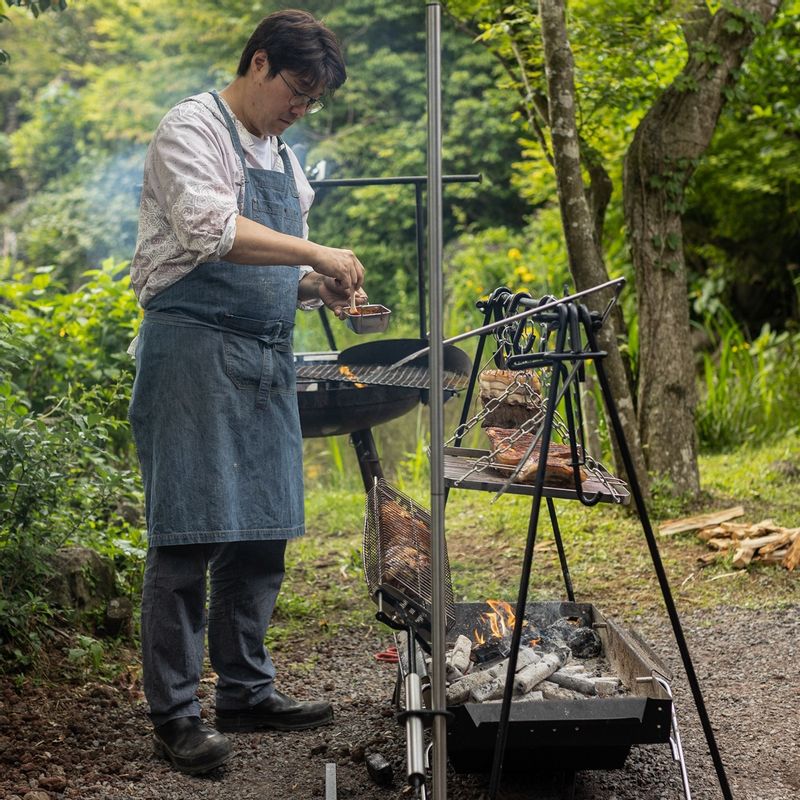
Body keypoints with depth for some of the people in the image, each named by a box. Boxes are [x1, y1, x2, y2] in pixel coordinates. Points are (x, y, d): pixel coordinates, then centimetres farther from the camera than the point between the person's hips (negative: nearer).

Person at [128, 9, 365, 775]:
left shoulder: (282, 158, 21)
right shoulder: (193, 128, -5)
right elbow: (210, 231, -21)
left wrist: (319, 287, 6)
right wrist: (316, 255, -18)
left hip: (266, 362, 8)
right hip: (194, 349, -8)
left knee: (261, 533, 10)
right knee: (189, 535, -7)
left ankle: (245, 690, 21)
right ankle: (174, 714, -1)